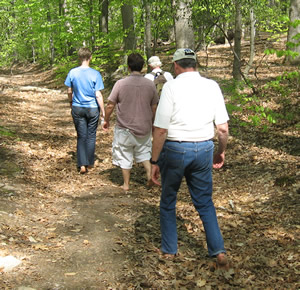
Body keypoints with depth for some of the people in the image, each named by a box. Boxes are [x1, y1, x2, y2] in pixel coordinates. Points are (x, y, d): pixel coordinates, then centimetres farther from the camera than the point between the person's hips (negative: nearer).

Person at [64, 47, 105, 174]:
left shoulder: (72, 72, -5)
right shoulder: (95, 74, -12)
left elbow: (69, 91, 4)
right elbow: (98, 95, -12)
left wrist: (71, 102, 23)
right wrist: (103, 111, -3)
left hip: (77, 108, 2)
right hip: (92, 108, -2)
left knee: (81, 136, 8)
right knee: (91, 135, 12)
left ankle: (82, 164, 1)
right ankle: (90, 162, 23)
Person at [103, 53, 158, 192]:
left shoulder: (120, 83, -13)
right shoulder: (150, 84, -5)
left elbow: (110, 105, -8)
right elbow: (154, 108, 3)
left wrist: (106, 120, 9)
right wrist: (151, 123, 19)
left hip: (125, 128, -2)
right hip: (144, 128, 2)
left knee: (125, 156, 12)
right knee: (144, 152, 22)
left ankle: (126, 184, 20)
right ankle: (149, 172, 1)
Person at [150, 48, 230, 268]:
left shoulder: (172, 87, -10)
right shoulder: (212, 86, 1)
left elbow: (161, 130, -13)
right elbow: (223, 128, 3)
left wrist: (155, 161, -5)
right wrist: (221, 152, 19)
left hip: (175, 150, -3)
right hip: (203, 150, 3)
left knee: (168, 202, 16)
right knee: (205, 202, 16)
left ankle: (169, 250, 26)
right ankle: (219, 251, 11)